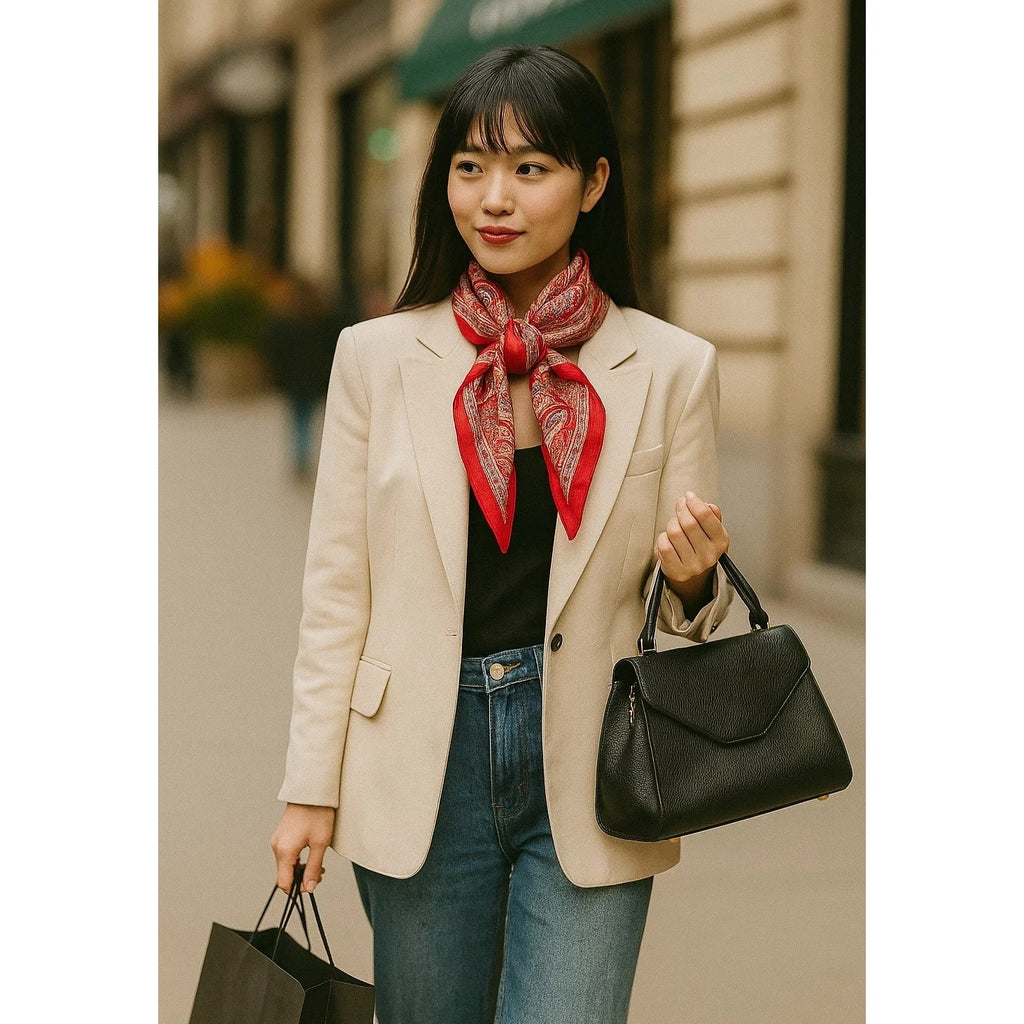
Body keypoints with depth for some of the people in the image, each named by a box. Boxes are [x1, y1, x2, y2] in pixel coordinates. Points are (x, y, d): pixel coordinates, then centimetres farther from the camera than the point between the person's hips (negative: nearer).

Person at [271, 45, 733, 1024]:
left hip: (588, 772, -1)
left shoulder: (671, 368, 0)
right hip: (423, 764, 1)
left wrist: (693, 580, -16)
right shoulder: (378, 356, 1)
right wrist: (311, 787, 1)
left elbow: (686, 608, 7)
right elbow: (335, 587, 3)